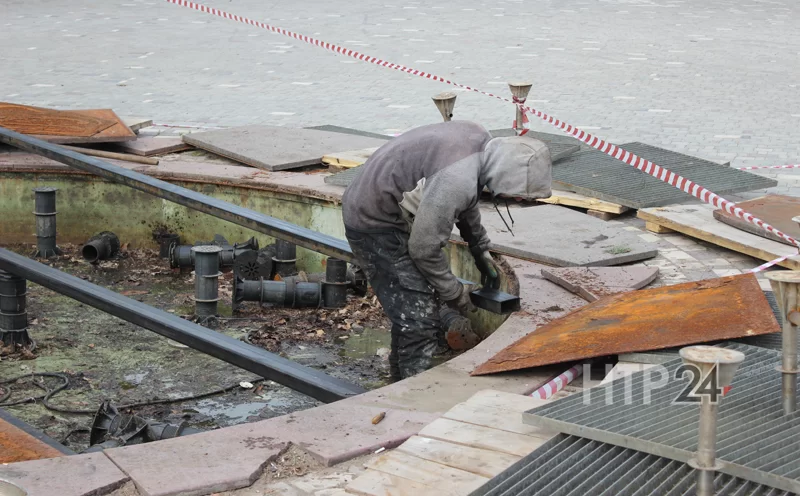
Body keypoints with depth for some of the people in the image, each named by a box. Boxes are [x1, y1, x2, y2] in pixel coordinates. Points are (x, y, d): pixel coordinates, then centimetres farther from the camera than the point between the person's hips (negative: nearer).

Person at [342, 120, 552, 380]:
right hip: (374, 224, -10)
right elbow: (424, 248, -24)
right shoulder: (457, 182, -33)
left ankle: (402, 380, 33)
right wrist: (455, 293, -10)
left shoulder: (481, 141, -4)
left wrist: (481, 251, 22)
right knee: (419, 319, -9)